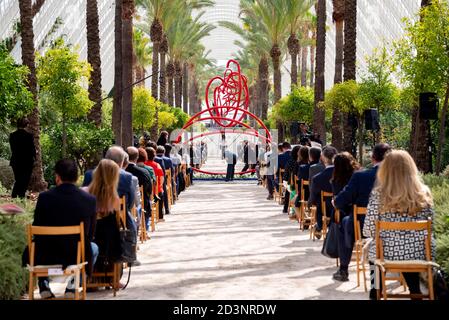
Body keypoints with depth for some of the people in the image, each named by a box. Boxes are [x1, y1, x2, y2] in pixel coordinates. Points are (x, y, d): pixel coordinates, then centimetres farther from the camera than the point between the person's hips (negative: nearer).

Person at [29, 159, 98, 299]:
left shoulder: (44, 197, -11)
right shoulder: (90, 199, -8)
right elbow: (90, 234, 1)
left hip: (46, 258, 0)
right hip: (77, 257, 0)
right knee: (93, 247, 34)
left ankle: (44, 282, 22)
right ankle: (73, 281, 16)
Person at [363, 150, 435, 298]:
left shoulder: (378, 194, -12)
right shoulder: (423, 192, -6)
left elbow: (369, 231, -10)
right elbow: (429, 227, 3)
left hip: (388, 254, -1)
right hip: (419, 253, 1)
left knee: (373, 249, 32)